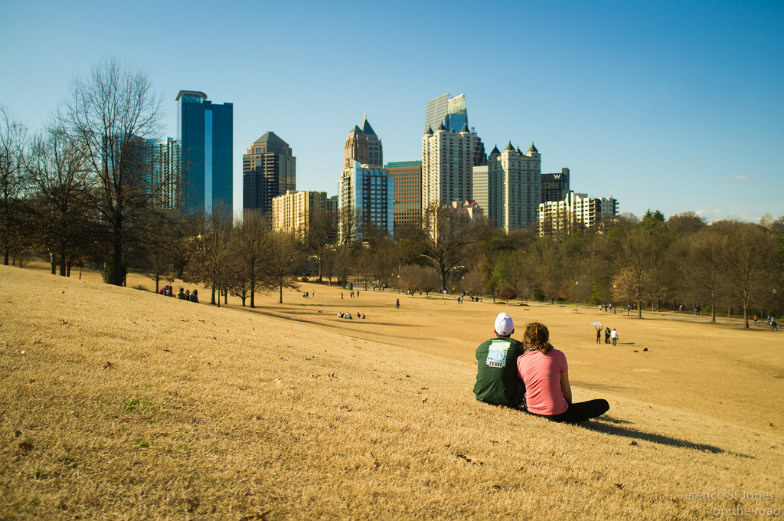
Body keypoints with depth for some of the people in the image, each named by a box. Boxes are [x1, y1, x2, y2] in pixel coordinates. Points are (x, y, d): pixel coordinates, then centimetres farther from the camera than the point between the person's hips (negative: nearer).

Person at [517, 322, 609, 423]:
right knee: (603, 404, 6)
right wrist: (569, 404, 18)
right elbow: (566, 389, -1)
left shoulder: (520, 360, -1)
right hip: (557, 414, -4)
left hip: (531, 411, 4)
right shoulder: (558, 355, -9)